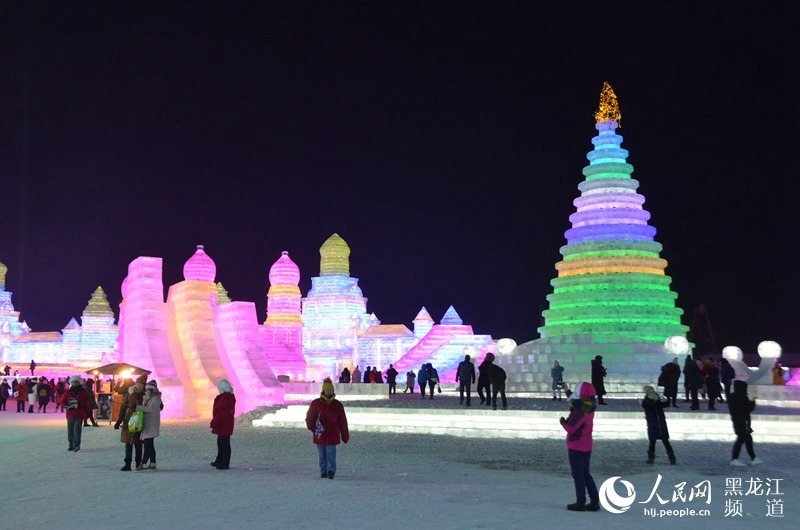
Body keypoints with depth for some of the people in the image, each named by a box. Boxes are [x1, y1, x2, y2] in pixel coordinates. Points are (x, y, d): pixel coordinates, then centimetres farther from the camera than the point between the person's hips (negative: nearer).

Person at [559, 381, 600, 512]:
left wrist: (563, 421, -6)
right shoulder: (589, 407, 3)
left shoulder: (580, 411, -23)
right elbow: (575, 400, 24)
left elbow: (571, 428, -25)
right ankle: (594, 502, 15)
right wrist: (567, 391, 29)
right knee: (585, 474, 16)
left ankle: (580, 503, 5)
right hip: (587, 447, 8)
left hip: (576, 447, -8)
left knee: (578, 475, 1)